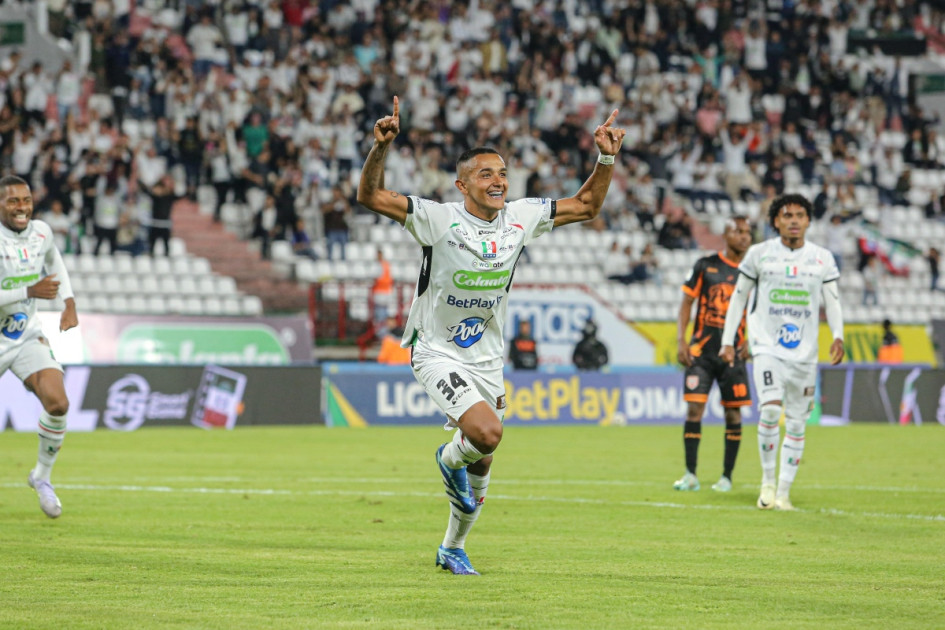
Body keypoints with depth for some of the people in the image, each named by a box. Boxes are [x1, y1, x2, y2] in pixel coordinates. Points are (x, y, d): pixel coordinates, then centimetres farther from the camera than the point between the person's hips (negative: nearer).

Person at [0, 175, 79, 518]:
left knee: (57, 403, -17)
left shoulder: (41, 232, -3)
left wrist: (69, 304, 8)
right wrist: (31, 291, -32)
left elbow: (54, 261, 21)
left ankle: (42, 476, 4)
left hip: (28, 338, 4)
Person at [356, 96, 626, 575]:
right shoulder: (438, 220, -18)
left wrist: (606, 160, -4)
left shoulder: (520, 218, -3)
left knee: (481, 464, 11)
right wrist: (381, 148, -41)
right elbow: (370, 197, -25)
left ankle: (453, 548, 34)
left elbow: (586, 206, 9)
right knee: (488, 433, -27)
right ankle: (450, 460, 10)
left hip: (486, 359, 5)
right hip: (437, 353, -5)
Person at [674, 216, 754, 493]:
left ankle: (727, 476, 10)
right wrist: (681, 340, -4)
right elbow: (686, 303, 5)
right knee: (694, 408, -7)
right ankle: (690, 475, -1)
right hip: (702, 351, -1)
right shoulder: (705, 266, 2)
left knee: (733, 413, 1)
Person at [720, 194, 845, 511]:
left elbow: (832, 302, 8)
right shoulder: (759, 253, 2)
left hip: (804, 353, 3)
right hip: (767, 346, -3)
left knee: (796, 423, 3)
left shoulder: (822, 258, 6)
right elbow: (739, 297, 9)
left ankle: (783, 492, 12)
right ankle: (768, 480, -6)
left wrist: (838, 336, -9)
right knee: (770, 409, -22)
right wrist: (728, 342, 6)